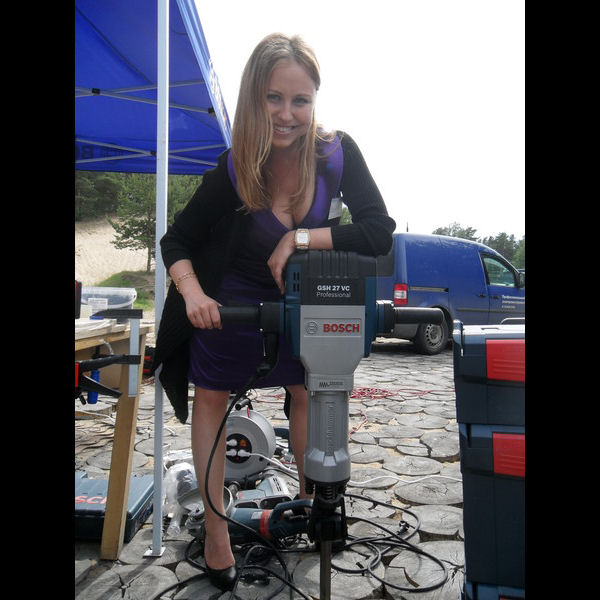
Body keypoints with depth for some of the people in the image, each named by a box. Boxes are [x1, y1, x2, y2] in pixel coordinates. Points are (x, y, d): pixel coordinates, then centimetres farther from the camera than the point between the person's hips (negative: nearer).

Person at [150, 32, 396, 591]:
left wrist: (301, 238, -31)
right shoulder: (233, 170, -25)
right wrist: (191, 291, -36)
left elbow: (379, 232, -26)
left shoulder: (337, 152, -21)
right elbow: (176, 240, -17)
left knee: (306, 392, 13)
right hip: (228, 301, -2)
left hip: (296, 300, 2)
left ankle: (308, 498, 34)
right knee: (211, 396, 7)